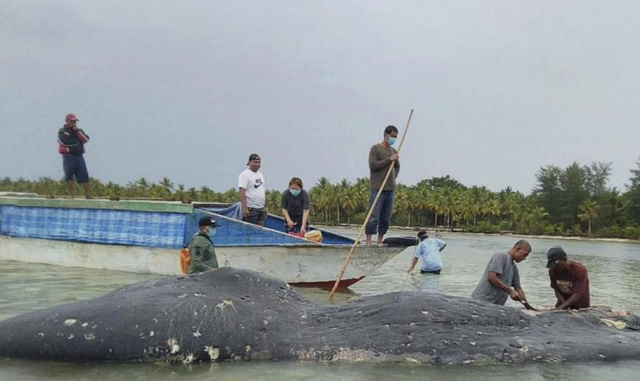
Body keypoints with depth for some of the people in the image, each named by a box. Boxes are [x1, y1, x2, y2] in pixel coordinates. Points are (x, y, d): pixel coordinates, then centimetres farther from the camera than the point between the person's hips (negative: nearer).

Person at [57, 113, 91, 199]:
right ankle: (71, 194, 3)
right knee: (69, 176, -3)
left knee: (84, 175, -1)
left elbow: (86, 139, -1)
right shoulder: (62, 131, 3)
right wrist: (77, 141, -2)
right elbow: (65, 141, -14)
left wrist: (77, 131, -7)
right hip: (68, 157, -3)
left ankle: (88, 193, 0)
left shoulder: (79, 131, 16)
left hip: (79, 156, 4)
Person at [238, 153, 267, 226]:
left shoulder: (260, 175, 18)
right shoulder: (245, 174, -9)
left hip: (261, 209, 8)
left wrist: (266, 206, 18)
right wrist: (245, 208, -24)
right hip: (251, 209, -8)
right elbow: (242, 192, -17)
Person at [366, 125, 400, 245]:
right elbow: (372, 165, -12)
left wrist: (393, 177, 10)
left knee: (386, 218, 7)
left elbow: (397, 167, 28)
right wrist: (389, 159, -15)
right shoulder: (375, 148, -1)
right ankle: (368, 242, -6)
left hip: (390, 189, 6)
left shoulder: (394, 151, 17)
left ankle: (380, 242, 14)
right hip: (378, 189, -6)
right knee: (374, 217, -9)